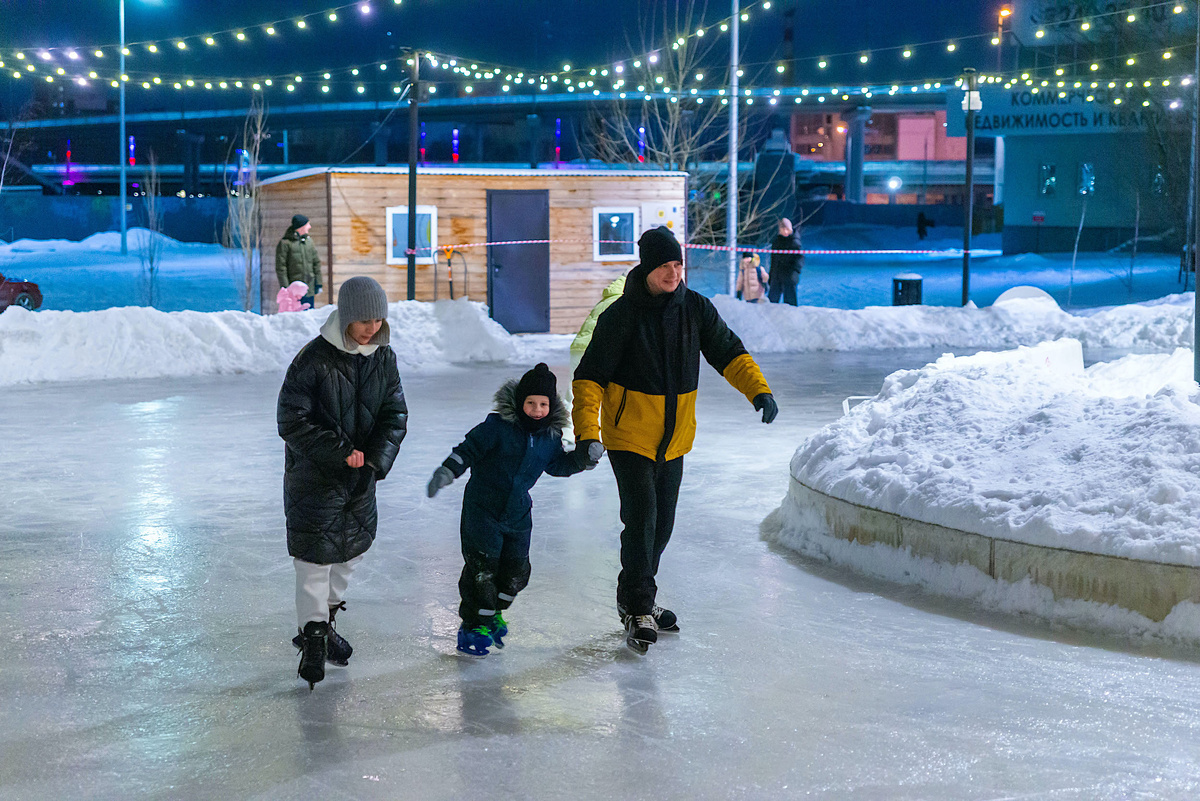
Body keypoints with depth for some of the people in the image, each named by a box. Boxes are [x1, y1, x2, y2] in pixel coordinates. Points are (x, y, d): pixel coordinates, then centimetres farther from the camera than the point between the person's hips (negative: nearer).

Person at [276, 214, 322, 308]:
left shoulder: (309, 240, 12)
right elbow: (280, 268, -8)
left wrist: (318, 284, 10)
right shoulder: (285, 243, -6)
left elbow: (316, 262, 15)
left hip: (309, 289, 6)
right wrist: (285, 288, -13)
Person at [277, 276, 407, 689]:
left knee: (351, 549, 16)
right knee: (315, 555, -4)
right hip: (313, 476, -6)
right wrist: (340, 452, -21)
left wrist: (376, 458, -14)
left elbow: (395, 415, 3)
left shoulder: (383, 357, -1)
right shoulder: (314, 359, -18)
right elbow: (291, 422, -17)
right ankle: (313, 635, 9)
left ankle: (325, 620, 36)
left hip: (361, 478, 6)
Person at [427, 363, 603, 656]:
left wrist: (585, 457, 1)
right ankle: (473, 624, 5)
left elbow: (558, 465, 16)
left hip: (518, 513, 5)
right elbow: (469, 449, -12)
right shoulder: (498, 426, -14)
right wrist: (446, 471, -24)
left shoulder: (551, 436, 2)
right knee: (482, 566, -9)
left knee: (516, 569, 6)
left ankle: (492, 613, 30)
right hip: (483, 507, -5)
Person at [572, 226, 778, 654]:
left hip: (674, 438, 5)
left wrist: (758, 389, -8)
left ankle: (637, 598, 32)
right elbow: (589, 377, -14)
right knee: (641, 518, -14)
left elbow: (728, 353, 8)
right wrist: (587, 432, -24)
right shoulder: (621, 315, -15)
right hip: (629, 436, -5)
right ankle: (637, 610, -3)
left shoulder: (695, 308, -2)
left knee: (662, 523, 13)